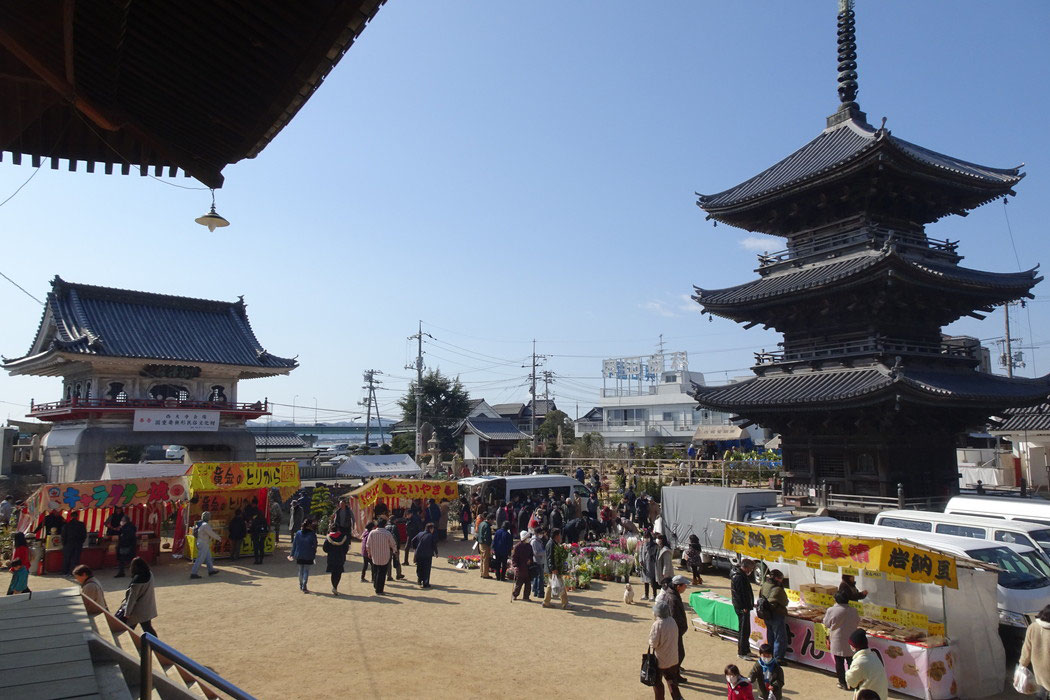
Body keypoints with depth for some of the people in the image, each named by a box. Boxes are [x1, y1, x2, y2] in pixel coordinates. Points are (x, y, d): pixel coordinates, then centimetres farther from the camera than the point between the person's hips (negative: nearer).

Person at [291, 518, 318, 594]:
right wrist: (314, 554, 6)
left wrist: (293, 554, 9)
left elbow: (294, 544, 3)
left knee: (301, 570, 18)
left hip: (299, 555, 4)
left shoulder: (298, 533, -1)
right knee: (306, 570, 3)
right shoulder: (312, 535, -11)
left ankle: (301, 586, 29)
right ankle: (304, 587, -3)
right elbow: (315, 546, -7)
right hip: (308, 556, -4)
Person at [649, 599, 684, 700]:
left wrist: (650, 641, -1)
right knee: (671, 680, 22)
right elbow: (675, 638, 8)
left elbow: (654, 643, -22)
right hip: (673, 658, 6)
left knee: (657, 682, 13)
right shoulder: (672, 622, -4)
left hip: (660, 660, -6)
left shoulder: (657, 624, -25)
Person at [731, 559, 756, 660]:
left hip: (744, 607, 11)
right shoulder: (738, 577, -21)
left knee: (746, 630, 18)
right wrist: (744, 607, -22)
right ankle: (741, 652, 5)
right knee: (743, 630, -3)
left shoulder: (742, 575, 12)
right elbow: (739, 594, -23)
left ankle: (746, 650, 28)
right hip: (742, 608, -11)